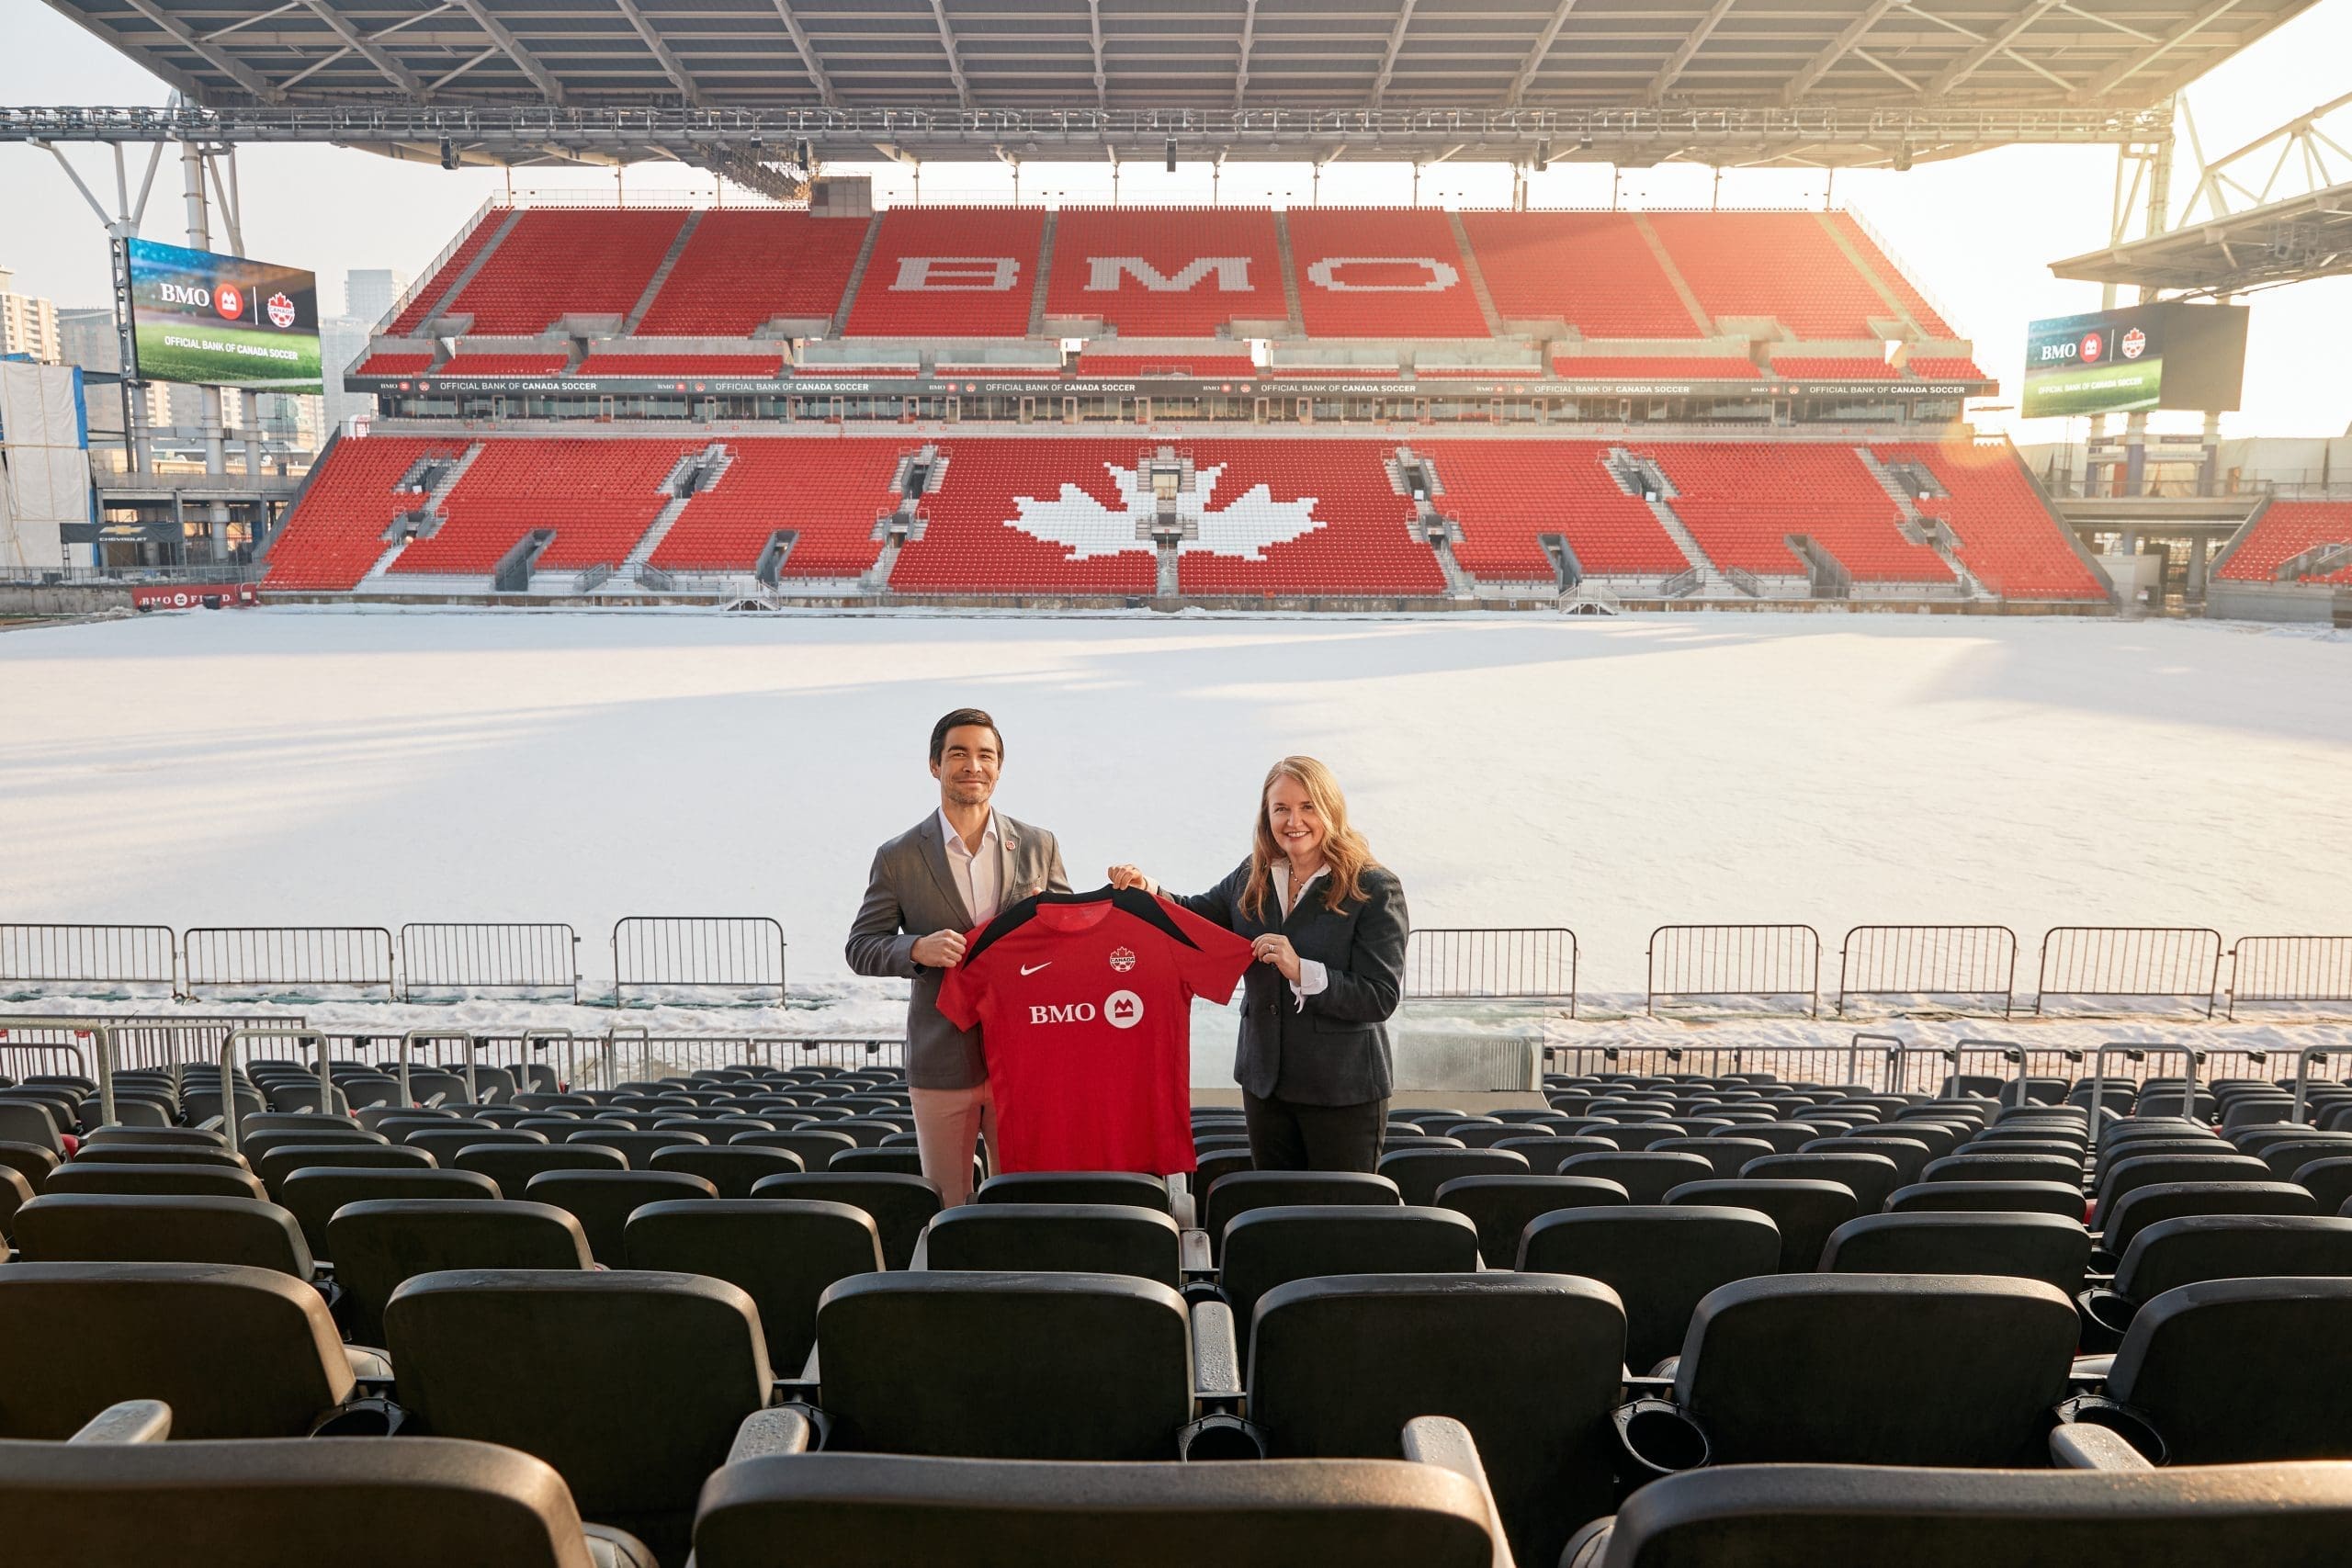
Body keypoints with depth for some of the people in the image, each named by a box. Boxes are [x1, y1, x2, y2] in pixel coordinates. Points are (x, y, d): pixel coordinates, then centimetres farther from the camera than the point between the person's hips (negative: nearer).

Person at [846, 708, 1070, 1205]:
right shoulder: (898, 857, 1)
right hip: (941, 1064, -1)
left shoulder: (1038, 846, 5)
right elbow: (860, 946, 2)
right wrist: (918, 949, -17)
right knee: (947, 1206, 9)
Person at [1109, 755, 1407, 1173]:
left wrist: (1302, 970, -26)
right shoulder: (1251, 879, 4)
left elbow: (1382, 998, -16)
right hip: (1265, 1083, 5)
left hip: (1344, 1092, -5)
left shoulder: (1374, 888, -12)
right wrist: (1147, 889, -3)